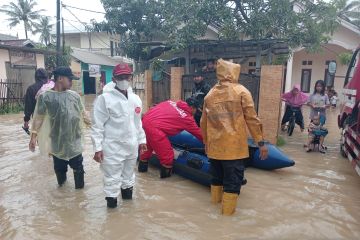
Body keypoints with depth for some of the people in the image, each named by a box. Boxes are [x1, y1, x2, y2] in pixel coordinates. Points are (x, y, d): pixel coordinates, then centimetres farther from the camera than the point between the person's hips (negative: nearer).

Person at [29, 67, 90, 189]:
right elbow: (38, 117, -3)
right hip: (57, 141, -2)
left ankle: (80, 188, 27)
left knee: (78, 166, 11)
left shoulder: (74, 95, 3)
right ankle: (62, 183, 37)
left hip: (75, 139, 3)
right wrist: (34, 136, -5)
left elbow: (83, 113, 13)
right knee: (59, 167, 14)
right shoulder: (45, 97, -7)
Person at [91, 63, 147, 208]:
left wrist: (141, 140, 16)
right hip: (112, 147, -5)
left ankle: (127, 194, 42)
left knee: (129, 174, 22)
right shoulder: (105, 99, -12)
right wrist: (97, 148, -14)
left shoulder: (136, 99, 6)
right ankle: (112, 200, 21)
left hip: (131, 146, 6)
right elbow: (97, 126, -12)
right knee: (112, 178, 3)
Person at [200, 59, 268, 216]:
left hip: (214, 145, 5)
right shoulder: (241, 91, -4)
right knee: (233, 178, 7)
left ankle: (215, 199, 38)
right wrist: (261, 142, -2)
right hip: (234, 145, -5)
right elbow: (251, 119, -8)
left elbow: (203, 122, 12)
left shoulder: (210, 94, 8)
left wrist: (206, 142, 23)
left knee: (216, 174, 22)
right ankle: (228, 209, 14)